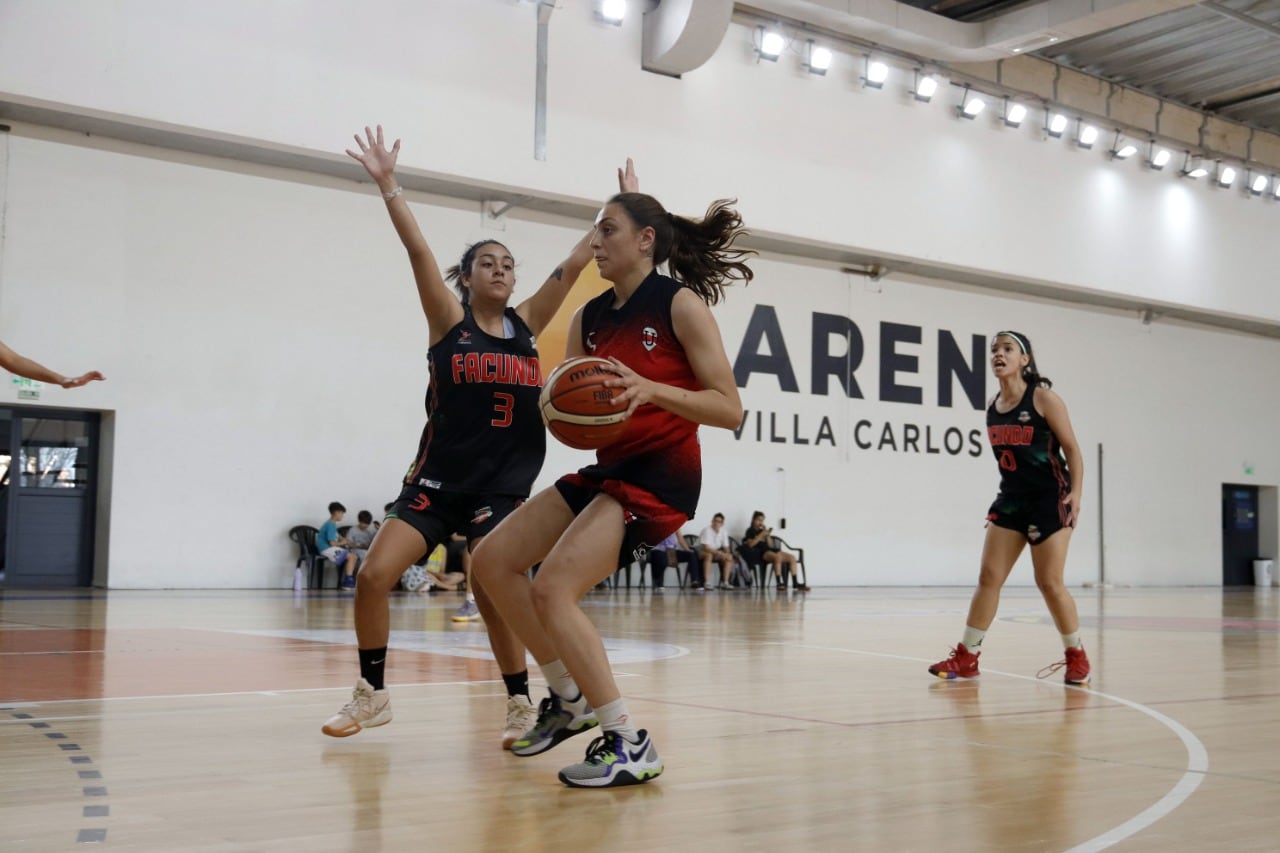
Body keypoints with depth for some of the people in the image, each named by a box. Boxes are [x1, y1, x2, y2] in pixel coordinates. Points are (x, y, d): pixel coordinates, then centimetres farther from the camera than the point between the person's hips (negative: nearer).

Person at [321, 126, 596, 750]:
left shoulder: (526, 324, 7)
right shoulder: (449, 320, 0)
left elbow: (573, 265, 4)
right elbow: (418, 251, -11)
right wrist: (387, 184, -20)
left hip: (503, 486, 1)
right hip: (438, 479, 0)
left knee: (492, 593, -11)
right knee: (374, 576, -9)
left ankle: (521, 704, 6)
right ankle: (372, 694, 10)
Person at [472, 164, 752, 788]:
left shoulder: (681, 304, -10)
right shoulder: (589, 318, 10)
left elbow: (729, 409, -15)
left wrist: (651, 390, -29)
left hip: (661, 475, -8)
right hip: (608, 468, 9)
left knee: (552, 588, -21)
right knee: (492, 561, 8)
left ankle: (629, 747, -13)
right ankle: (570, 700, 19)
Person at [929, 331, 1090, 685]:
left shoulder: (1044, 398, -10)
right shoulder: (992, 407, 6)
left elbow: (1071, 449, -8)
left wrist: (1075, 492, -17)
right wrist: (1013, 487, 17)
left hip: (1049, 498, -6)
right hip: (1010, 499, 6)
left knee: (1049, 583, -3)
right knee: (989, 577, 2)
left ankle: (1077, 656, 15)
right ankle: (966, 657, 8)